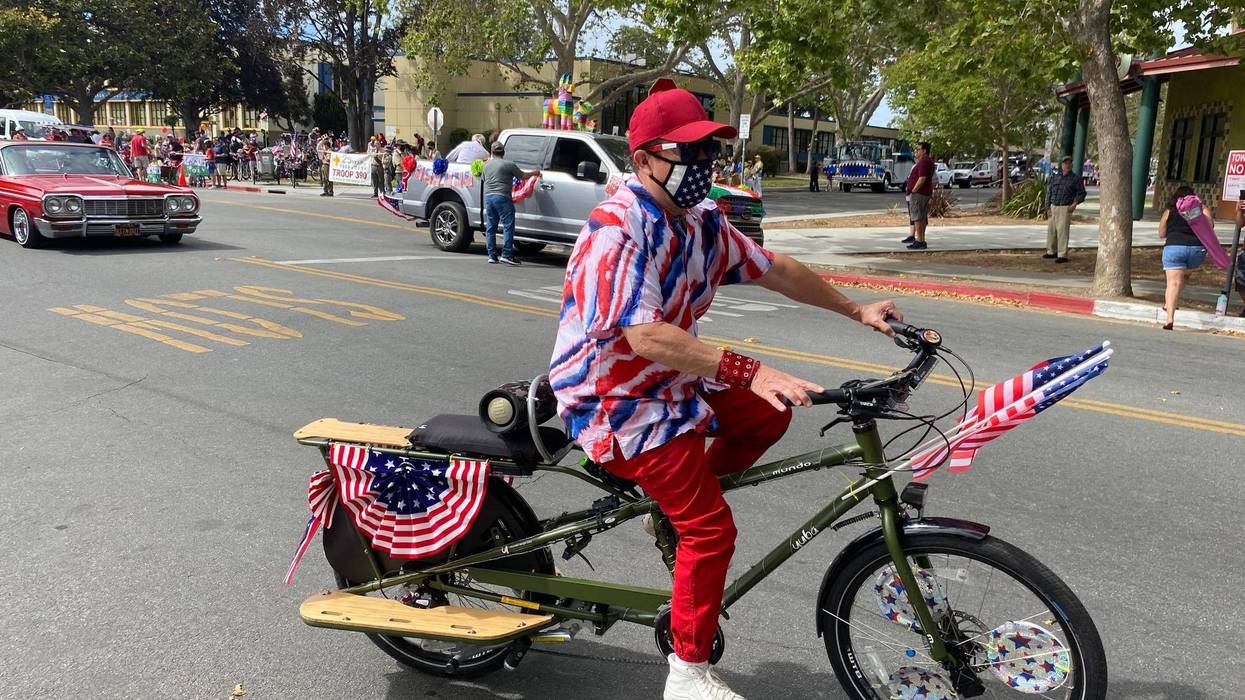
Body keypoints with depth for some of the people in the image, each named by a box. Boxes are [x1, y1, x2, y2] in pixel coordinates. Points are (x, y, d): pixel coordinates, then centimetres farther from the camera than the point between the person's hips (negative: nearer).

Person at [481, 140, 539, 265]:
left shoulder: (487, 165, 13)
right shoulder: (509, 164, -4)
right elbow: (522, 176, 4)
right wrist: (534, 173, 22)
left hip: (488, 197, 6)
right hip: (502, 197, -6)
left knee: (490, 227, 9)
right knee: (508, 226, -4)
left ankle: (492, 256, 9)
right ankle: (507, 255, -11)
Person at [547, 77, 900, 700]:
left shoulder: (701, 222, 1)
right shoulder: (619, 228, -25)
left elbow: (773, 269, 12)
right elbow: (645, 337, -35)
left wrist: (856, 310, 15)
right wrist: (749, 373, -41)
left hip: (668, 380, 8)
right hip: (615, 400, -8)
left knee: (769, 414, 6)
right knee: (712, 530, -9)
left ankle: (677, 499, 17)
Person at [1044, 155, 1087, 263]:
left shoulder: (1075, 178, 2)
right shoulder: (1054, 177, 12)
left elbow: (1081, 193, 4)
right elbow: (1049, 193, 14)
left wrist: (1075, 203, -12)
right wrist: (1048, 208, 6)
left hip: (1065, 208, -5)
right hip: (1053, 207, 5)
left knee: (1062, 231, -10)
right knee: (1051, 230, 9)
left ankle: (1062, 255, -8)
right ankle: (1052, 251, 22)